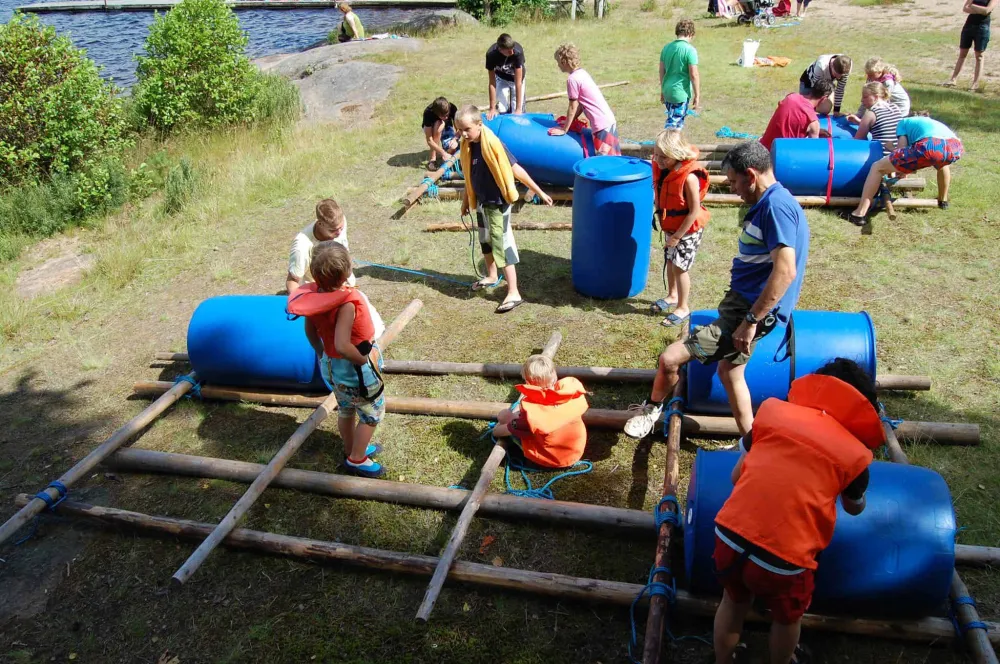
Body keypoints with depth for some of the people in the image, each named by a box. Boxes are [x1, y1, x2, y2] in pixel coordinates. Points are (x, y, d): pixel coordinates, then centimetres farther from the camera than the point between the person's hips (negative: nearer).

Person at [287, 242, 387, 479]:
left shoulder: (314, 295, -13)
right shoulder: (346, 303, -36)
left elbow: (310, 330, 1)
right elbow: (342, 346, -40)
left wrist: (321, 352, 16)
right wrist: (365, 360, -23)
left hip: (330, 363, 8)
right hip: (354, 368, -7)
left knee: (345, 409, 29)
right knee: (372, 413, 17)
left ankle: (352, 449, 50)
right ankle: (357, 460, 30)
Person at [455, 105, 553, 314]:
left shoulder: (492, 144, -23)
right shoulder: (468, 146, -1)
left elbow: (516, 170, -21)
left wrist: (539, 192, -18)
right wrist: (466, 200, 22)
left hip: (497, 203, -8)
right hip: (482, 202, 8)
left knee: (501, 246, -9)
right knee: (486, 241, 22)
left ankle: (513, 293, -5)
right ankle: (492, 276, 45)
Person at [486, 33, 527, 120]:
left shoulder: (518, 52, -38)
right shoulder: (491, 54, -34)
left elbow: (518, 82, -34)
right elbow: (492, 83, -27)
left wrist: (518, 108, -34)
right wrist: (492, 108, -27)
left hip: (516, 76, -1)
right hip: (501, 77, 1)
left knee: (518, 113, -7)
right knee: (502, 110, -5)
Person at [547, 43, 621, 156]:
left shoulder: (572, 79, -13)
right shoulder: (582, 73, 13)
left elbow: (573, 107, -9)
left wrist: (564, 130, 0)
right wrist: (569, 121, 21)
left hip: (602, 124, -9)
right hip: (608, 120, 9)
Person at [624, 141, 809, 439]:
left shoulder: (776, 206, -21)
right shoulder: (768, 203, 11)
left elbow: (785, 271, -29)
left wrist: (751, 320, -27)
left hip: (753, 310, -11)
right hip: (743, 303, 11)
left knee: (670, 358, -12)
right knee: (729, 371, 26)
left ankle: (652, 408, 17)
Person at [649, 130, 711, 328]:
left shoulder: (689, 177, -29)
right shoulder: (662, 169, -8)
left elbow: (695, 211, -24)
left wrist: (677, 236, -19)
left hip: (688, 230, -7)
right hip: (671, 227, 7)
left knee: (680, 267, 0)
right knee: (670, 261, 20)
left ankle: (683, 308, 16)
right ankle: (672, 295, 42)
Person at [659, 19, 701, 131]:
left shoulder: (666, 47, 6)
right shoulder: (690, 50, -13)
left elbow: (661, 71, 12)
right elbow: (694, 75, -15)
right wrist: (697, 96, -7)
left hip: (667, 91, 7)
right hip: (681, 93, -7)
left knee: (674, 120, 21)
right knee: (674, 124, -3)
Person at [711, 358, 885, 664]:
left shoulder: (773, 409, 6)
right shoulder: (855, 453, 3)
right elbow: (855, 508, 23)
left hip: (730, 534, 2)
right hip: (784, 555, -2)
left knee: (733, 604, 32)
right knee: (787, 618, 31)